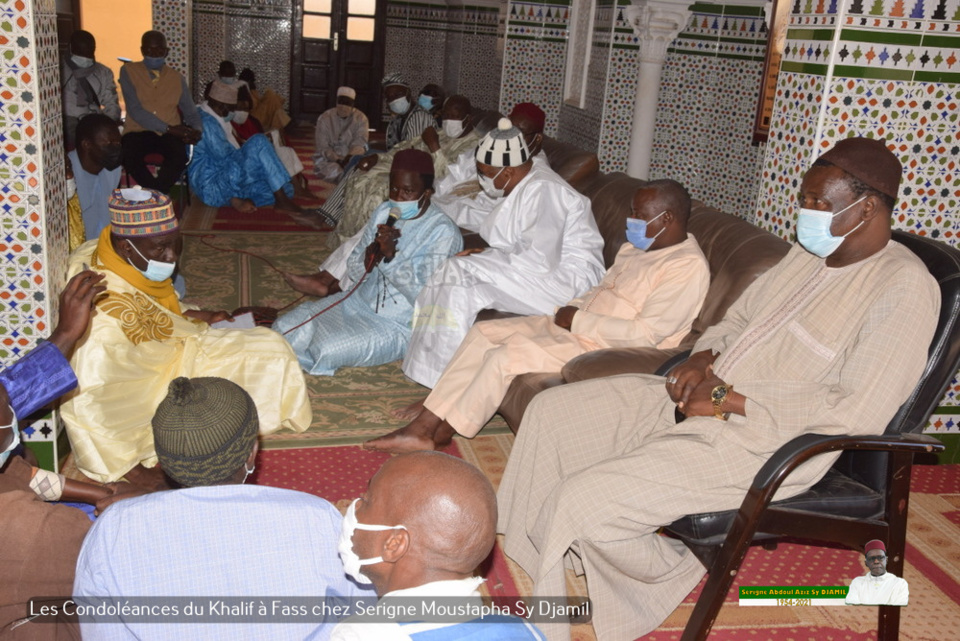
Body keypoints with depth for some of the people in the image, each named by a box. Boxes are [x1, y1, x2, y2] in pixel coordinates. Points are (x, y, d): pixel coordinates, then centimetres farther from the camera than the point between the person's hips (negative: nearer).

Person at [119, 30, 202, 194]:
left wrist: (196, 130, -12)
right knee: (129, 156, -36)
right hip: (139, 132, -1)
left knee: (180, 155, -34)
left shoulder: (177, 77, 12)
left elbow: (191, 112, 12)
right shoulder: (128, 71, 3)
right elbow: (135, 110, -8)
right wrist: (168, 128, -18)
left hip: (169, 134, 2)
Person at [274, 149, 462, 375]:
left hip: (398, 325, -6)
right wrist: (372, 252, -18)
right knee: (286, 327, -7)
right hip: (360, 301, 6)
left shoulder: (444, 232, -17)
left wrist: (391, 256, -31)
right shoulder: (384, 212, 3)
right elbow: (355, 272, 4)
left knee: (326, 350, -23)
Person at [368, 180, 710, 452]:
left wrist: (579, 321, -17)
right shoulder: (636, 245, 14)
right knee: (483, 332, -2)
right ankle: (423, 426, -5)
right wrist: (571, 309, 3)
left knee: (505, 357, -23)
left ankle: (441, 434, -8)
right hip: (572, 326, 10)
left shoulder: (688, 267, -16)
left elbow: (647, 333, -24)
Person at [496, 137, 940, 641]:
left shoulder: (904, 287, -14)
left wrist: (729, 399, -19)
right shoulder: (809, 253, 13)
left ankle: (671, 573, 10)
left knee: (583, 501, -21)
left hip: (760, 441, -9)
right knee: (552, 411, 3)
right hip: (701, 399, 9)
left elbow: (859, 412, -22)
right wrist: (702, 360, 0)